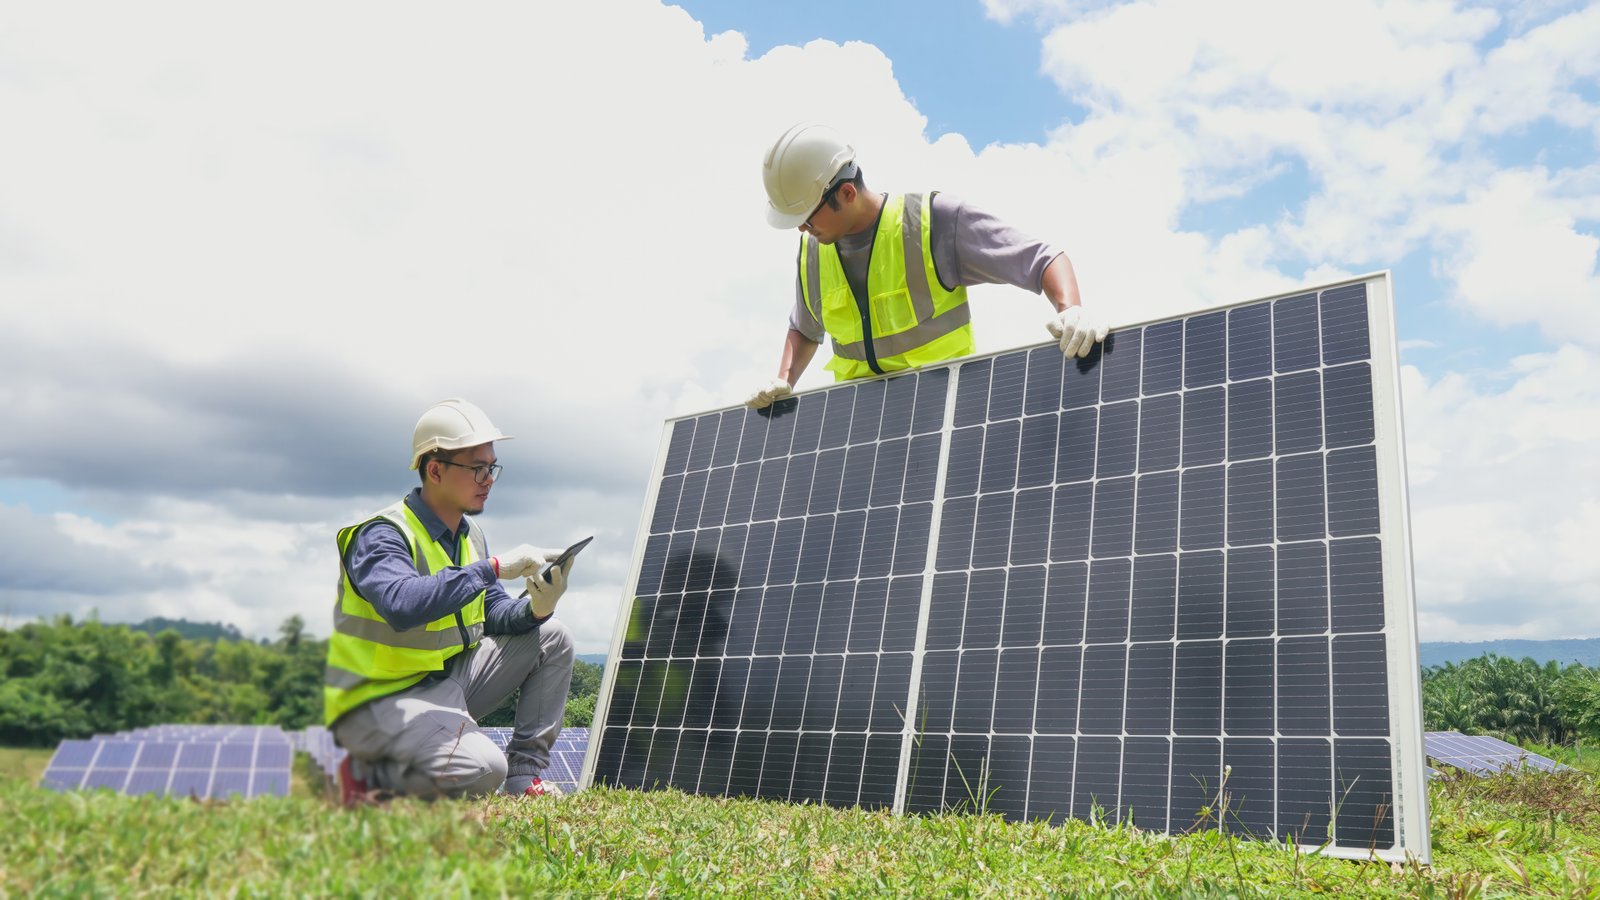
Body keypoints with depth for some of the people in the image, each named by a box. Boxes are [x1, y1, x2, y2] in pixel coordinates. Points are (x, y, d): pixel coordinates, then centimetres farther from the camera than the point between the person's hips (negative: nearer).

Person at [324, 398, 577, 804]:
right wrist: (493, 566, -35)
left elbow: (494, 613, 8)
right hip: (378, 701, -8)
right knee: (482, 768, -30)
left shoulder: (469, 533, 8)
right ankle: (367, 775, -3)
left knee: (552, 637, 1)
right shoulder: (381, 535, -18)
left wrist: (535, 608, -15)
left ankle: (524, 775, 5)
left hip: (447, 682, 8)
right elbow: (402, 606, -39)